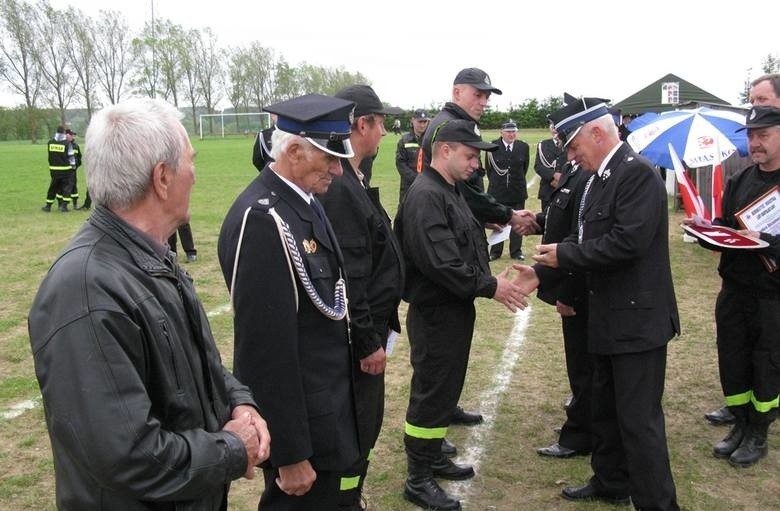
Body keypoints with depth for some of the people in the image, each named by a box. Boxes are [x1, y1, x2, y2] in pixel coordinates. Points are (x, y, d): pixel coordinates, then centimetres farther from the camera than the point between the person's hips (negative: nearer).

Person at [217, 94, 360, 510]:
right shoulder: (260, 219, -25)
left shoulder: (304, 201, 4)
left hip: (327, 402, 9)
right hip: (299, 417, -9)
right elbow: (266, 346, -25)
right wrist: (290, 453, -20)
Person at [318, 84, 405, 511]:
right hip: (358, 336, -10)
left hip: (369, 327, 10)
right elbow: (348, 278, -25)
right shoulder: (339, 188, -24)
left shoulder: (350, 180, 9)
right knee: (357, 431, 5)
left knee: (366, 424, 22)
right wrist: (368, 342, -18)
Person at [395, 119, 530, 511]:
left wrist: (489, 277, 4)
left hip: (455, 309, 10)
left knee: (446, 389, 19)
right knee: (430, 394, 0)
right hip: (435, 314, -10)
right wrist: (490, 287, -19)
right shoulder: (425, 196, -21)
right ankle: (418, 479, 14)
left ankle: (433, 457, 35)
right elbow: (441, 264, -27)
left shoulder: (448, 191, 12)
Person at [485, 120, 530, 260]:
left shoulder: (523, 147, -1)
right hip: (498, 192, -1)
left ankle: (516, 251, 17)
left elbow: (525, 167, 12)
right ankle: (495, 252, 17)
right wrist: (495, 182, 10)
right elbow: (488, 168, 5)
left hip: (518, 192, 1)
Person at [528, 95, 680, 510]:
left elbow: (629, 241, -27)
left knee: (639, 419, -1)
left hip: (637, 320, -10)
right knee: (606, 409, 22)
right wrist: (544, 271, 5)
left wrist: (564, 254, -18)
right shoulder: (599, 178, 10)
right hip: (609, 319, 10)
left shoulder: (637, 173, -18)